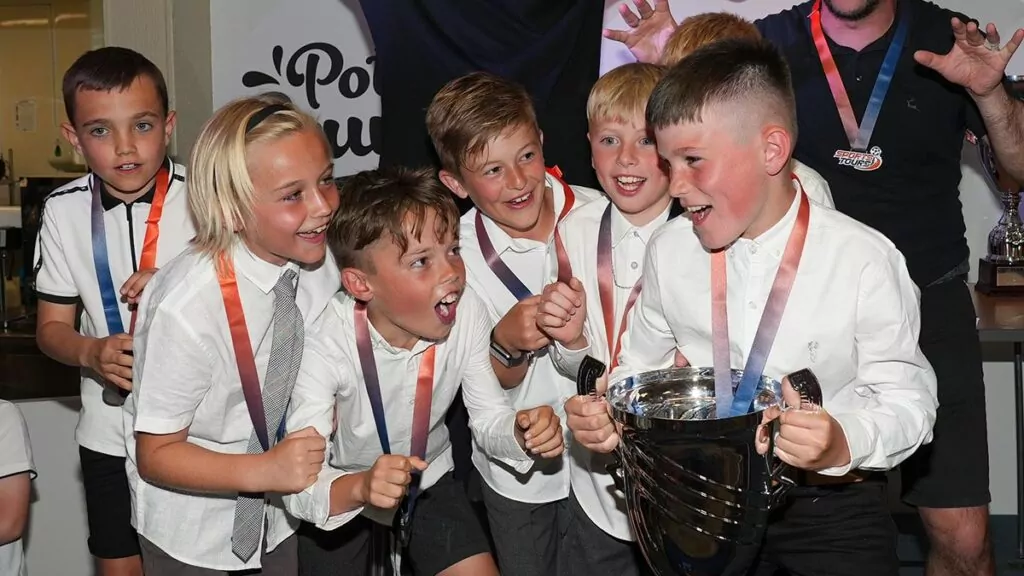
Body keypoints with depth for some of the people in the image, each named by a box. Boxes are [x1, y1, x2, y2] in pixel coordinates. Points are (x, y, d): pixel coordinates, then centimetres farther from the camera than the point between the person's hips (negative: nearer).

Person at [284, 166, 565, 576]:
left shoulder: (467, 315, -20)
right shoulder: (326, 344, -32)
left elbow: (489, 419, -10)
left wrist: (521, 433, -32)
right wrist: (360, 488, -55)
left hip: (428, 483, 3)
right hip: (340, 497, -3)